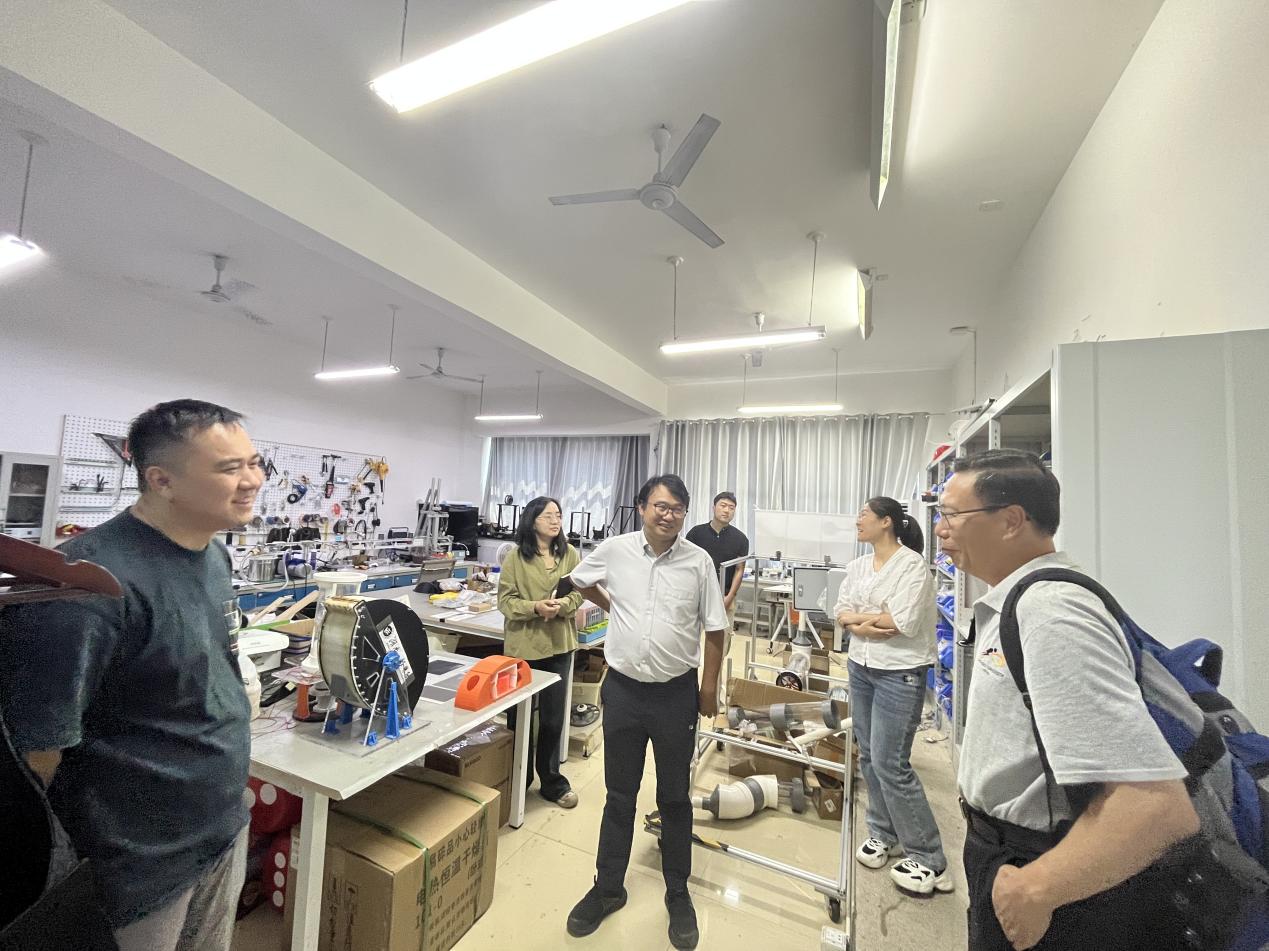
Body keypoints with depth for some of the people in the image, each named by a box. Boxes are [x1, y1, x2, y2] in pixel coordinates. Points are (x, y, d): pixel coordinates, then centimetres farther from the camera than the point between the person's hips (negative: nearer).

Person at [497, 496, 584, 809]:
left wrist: (562, 605, -19)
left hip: (559, 644, 2)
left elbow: (578, 594, 1)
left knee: (554, 716, 13)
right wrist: (535, 607, -23)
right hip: (523, 644, -2)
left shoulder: (570, 554, -2)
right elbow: (505, 600, -8)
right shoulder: (515, 556, -9)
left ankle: (551, 781, 31)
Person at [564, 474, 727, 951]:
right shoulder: (614, 550, -8)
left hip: (676, 693, -1)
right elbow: (580, 580, 14)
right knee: (619, 795, 19)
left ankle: (677, 893, 39)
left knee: (675, 797, 17)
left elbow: (714, 629, -2)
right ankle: (608, 888, 39)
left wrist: (709, 687, 1)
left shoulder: (698, 561, -10)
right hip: (623, 689, 1)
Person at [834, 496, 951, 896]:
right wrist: (863, 626, -15)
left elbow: (905, 622, -21)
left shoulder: (912, 564, -14)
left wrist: (858, 616, -9)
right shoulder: (857, 566, 7)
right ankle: (883, 833, 33)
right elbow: (840, 611, 5)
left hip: (900, 673, -7)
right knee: (869, 757, 15)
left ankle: (928, 859, 15)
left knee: (890, 763, -3)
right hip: (860, 667, 7)